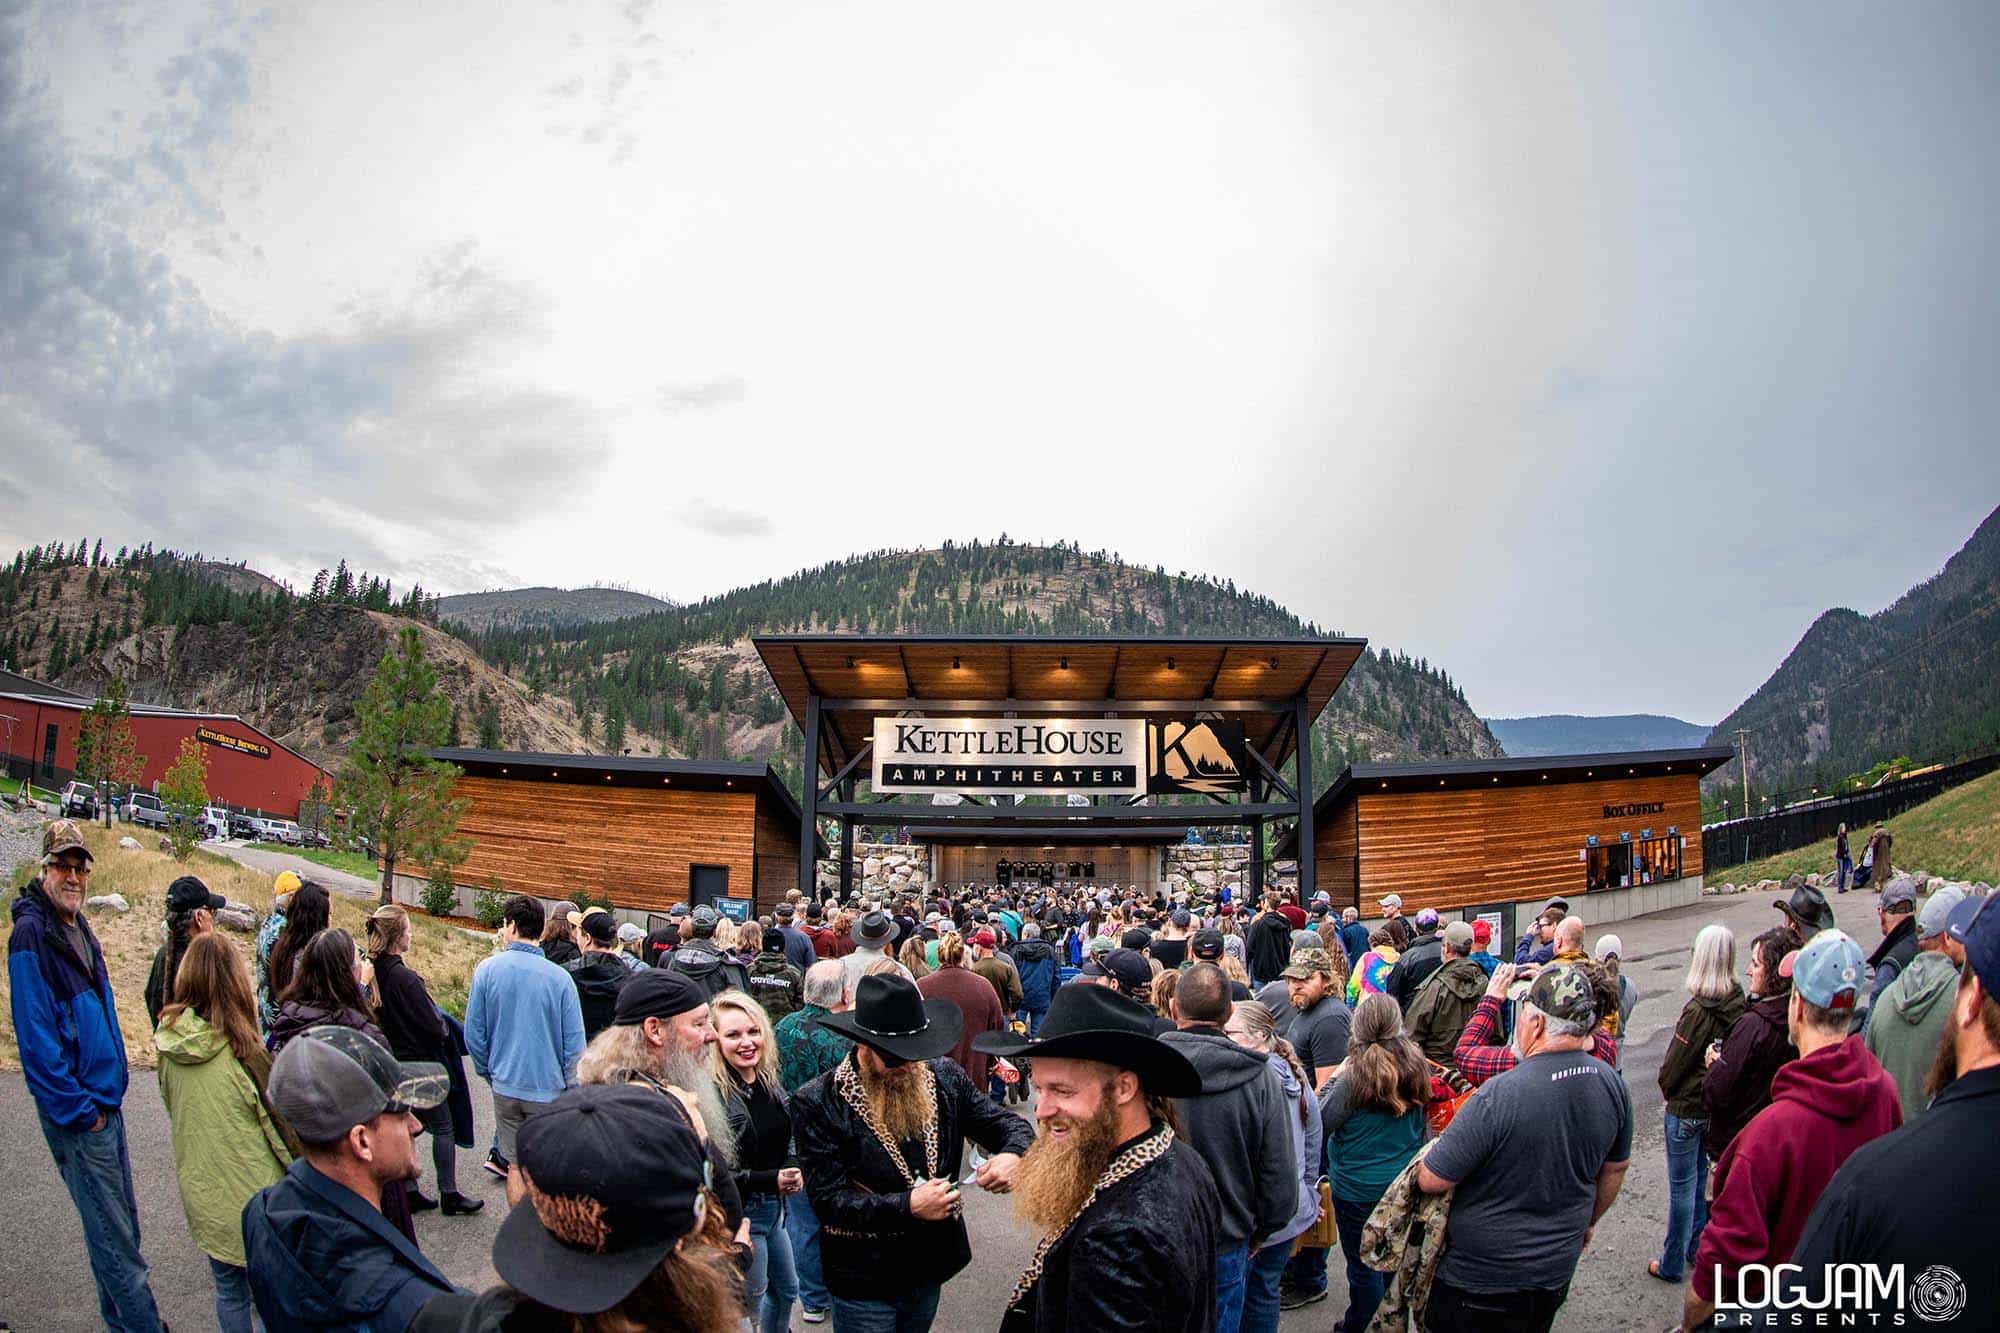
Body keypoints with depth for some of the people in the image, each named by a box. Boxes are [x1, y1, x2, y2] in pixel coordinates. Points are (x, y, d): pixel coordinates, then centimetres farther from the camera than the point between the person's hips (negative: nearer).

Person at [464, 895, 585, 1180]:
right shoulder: (560, 977, -12)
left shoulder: (487, 970, -7)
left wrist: (488, 1072, 14)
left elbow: (474, 1033, -2)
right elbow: (574, 1042, -10)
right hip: (549, 1089, -2)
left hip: (505, 1085, 2)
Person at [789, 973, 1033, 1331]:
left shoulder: (944, 1079, -4)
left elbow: (1008, 1123, 1)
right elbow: (828, 1200, -19)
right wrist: (907, 1207, -28)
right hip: (863, 1284, -4)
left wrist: (1013, 1154, -22)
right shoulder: (818, 1103, -17)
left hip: (932, 1271, 5)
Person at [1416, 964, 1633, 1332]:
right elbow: (1615, 1169, 8)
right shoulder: (1612, 1085, -10)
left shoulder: (1499, 1096, -31)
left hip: (1481, 1279, -6)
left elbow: (1432, 1181, -24)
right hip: (1558, 1271, 6)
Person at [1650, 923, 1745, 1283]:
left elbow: (1672, 1066, -15)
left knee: (1682, 1186, 5)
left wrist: (1667, 1089, 4)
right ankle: (1699, 1250, 34)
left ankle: (1672, 1264, 16)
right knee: (1705, 1181, 21)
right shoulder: (1740, 1004, -7)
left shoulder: (1698, 1010, -25)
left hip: (1687, 1108, -6)